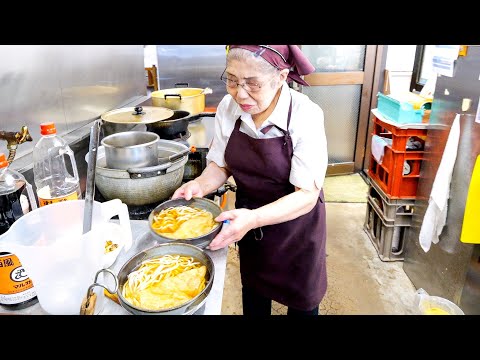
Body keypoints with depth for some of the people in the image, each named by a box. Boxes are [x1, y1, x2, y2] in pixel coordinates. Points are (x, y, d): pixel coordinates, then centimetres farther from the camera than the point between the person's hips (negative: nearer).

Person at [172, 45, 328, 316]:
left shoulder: (305, 115, -26)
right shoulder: (228, 108, -13)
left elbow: (307, 194, -26)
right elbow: (221, 165, 0)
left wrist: (254, 218, -40)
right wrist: (201, 185, -21)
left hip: (295, 223, -3)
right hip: (249, 221, 4)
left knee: (301, 301, 20)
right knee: (254, 292, 26)